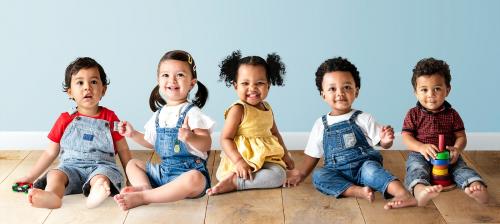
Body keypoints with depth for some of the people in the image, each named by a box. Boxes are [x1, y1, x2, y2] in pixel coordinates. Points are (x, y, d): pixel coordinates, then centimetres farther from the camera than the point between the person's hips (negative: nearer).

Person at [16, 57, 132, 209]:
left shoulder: (109, 118, 11)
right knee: (55, 175, -29)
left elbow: (123, 150, 15)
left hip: (101, 166, -2)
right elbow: (51, 152, 20)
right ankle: (52, 196, -58)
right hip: (71, 167, 2)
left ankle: (96, 193, -66)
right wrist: (30, 177, 18)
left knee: (101, 177, -35)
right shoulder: (66, 120, 14)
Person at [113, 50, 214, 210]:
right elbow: (152, 142, 26)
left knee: (194, 180, -40)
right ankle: (145, 186, -20)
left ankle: (141, 197, -34)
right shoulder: (159, 114, 11)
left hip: (190, 171, -8)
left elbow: (206, 144, -18)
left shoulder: (191, 112, -10)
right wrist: (133, 134, 16)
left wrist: (191, 138, -37)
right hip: (164, 170, 8)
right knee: (132, 164, 13)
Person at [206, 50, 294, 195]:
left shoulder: (267, 108, 12)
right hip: (242, 158, -9)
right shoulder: (238, 110, -11)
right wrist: (238, 161, -27)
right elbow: (225, 139, -15)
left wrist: (285, 155, 23)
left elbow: (274, 133, 27)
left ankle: (234, 182, -17)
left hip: (266, 158, 9)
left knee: (279, 174, -19)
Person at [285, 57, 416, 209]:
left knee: (370, 168, -34)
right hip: (338, 173, 2)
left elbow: (383, 144, 4)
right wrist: (302, 173, 5)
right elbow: (313, 154, 17)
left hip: (363, 166, -2)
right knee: (318, 176, -27)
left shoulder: (363, 119, 4)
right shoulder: (321, 125, 10)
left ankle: (404, 195, -49)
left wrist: (386, 140, -20)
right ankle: (359, 191, -40)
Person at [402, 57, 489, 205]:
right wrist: (422, 147, -22)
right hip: (420, 155, -2)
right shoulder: (413, 114, 5)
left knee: (461, 168, -25)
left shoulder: (452, 114, 10)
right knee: (416, 169, -33)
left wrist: (457, 149, -17)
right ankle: (420, 190, -64)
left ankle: (475, 186, -52)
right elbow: (406, 137, -1)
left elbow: (461, 136, 8)